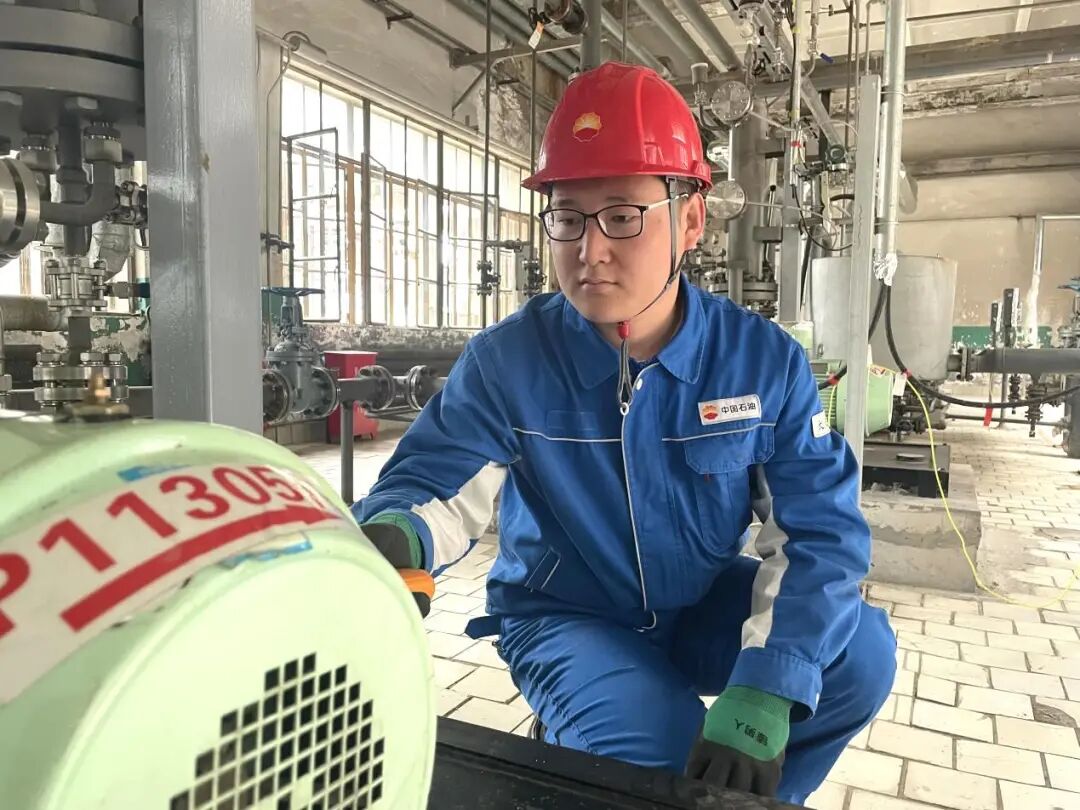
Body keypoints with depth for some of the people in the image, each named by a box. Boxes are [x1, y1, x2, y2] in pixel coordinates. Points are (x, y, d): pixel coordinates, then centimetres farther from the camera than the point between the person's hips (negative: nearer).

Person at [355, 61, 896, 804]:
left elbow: (818, 527, -18)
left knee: (861, 653, -19)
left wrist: (760, 695, -32)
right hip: (568, 615, -2)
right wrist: (390, 537, -46)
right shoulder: (504, 361, -18)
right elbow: (435, 486, -18)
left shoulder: (766, 360, -15)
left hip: (704, 605, 3)